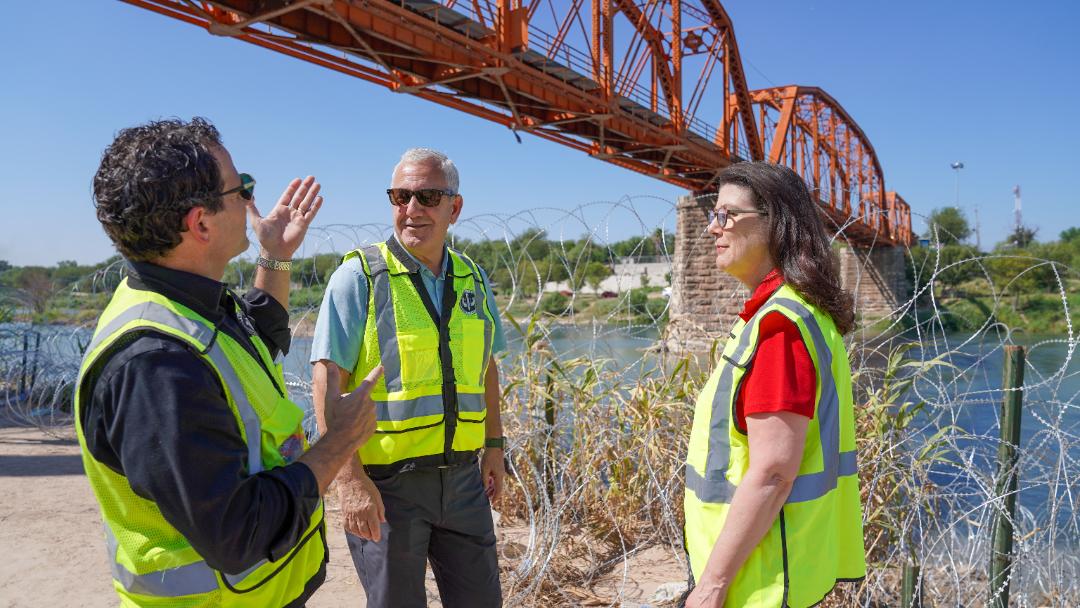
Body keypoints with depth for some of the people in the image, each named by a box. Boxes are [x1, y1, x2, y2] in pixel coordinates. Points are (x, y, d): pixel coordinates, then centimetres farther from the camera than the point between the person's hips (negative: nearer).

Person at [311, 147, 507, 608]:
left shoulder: (472, 279, 7)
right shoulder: (359, 276, -10)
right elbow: (327, 380, -13)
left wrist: (494, 445, 15)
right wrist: (349, 478, -18)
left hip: (461, 474, 5)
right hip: (386, 481, -5)